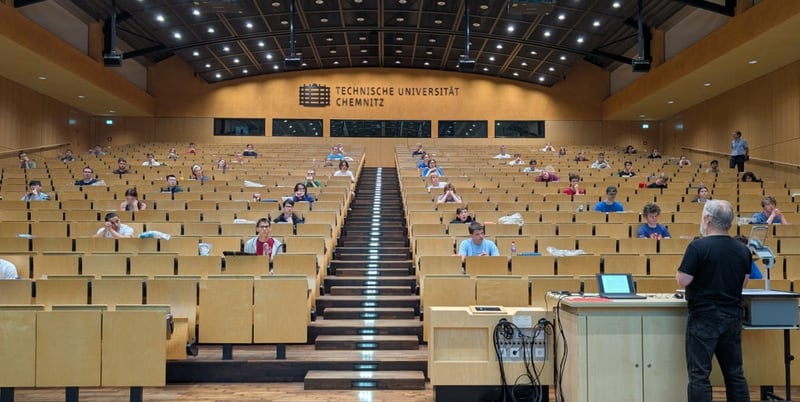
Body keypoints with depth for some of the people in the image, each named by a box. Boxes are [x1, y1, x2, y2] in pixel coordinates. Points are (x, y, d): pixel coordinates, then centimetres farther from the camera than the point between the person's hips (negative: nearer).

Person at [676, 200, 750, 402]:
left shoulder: (698, 246, -16)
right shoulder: (743, 250, 4)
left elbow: (683, 281, -17)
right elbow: (744, 282, 15)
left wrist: (680, 271, 3)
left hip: (704, 316, -6)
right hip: (733, 316, 6)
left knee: (699, 374, 0)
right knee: (735, 372, 15)